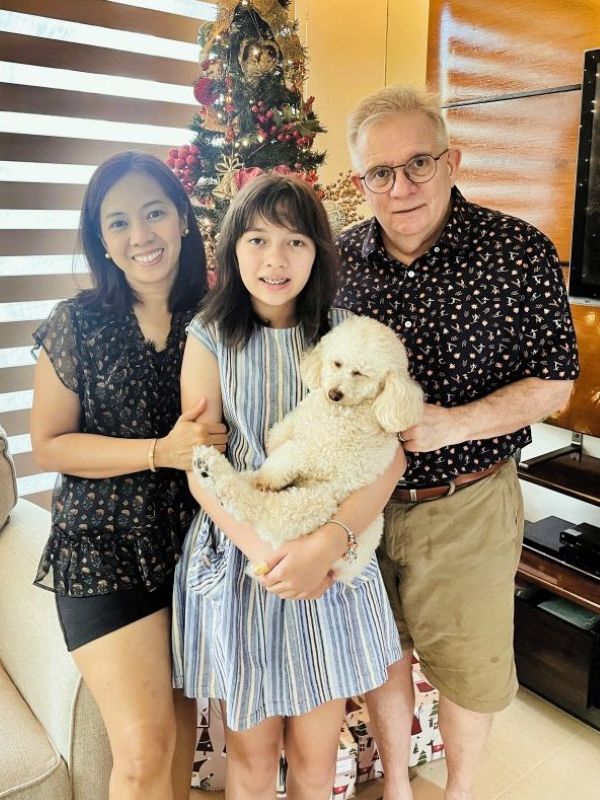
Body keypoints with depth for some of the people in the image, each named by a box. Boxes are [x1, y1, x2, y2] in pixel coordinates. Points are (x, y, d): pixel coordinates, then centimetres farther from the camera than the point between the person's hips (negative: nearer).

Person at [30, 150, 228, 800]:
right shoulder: (78, 323, -7)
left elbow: (235, 430, 6)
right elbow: (48, 446, -6)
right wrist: (159, 452, -19)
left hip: (196, 542, 3)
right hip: (104, 549, -2)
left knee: (181, 720, 18)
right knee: (144, 747, -2)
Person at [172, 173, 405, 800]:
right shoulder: (210, 340, -3)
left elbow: (389, 454, -7)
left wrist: (327, 542, -21)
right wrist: (264, 551, -19)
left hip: (332, 564, 1)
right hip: (238, 557, -1)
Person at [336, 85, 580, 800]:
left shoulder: (520, 253, -12)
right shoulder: (338, 258, -2)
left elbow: (552, 384, -9)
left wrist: (454, 424, -23)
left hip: (466, 506, -2)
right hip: (360, 500, 3)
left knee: (468, 664, 17)